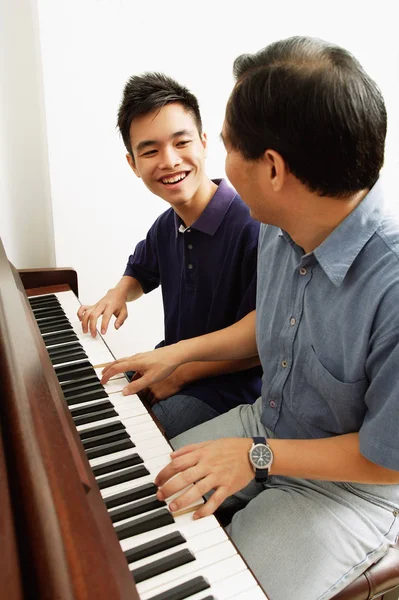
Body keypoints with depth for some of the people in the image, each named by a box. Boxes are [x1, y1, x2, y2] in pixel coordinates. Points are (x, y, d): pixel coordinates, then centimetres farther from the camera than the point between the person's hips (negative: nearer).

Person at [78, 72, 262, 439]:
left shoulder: (254, 227, -26)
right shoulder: (166, 226, 0)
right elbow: (140, 272, 23)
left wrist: (180, 374, -18)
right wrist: (116, 296, 1)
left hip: (227, 388, -7)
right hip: (171, 368, 7)